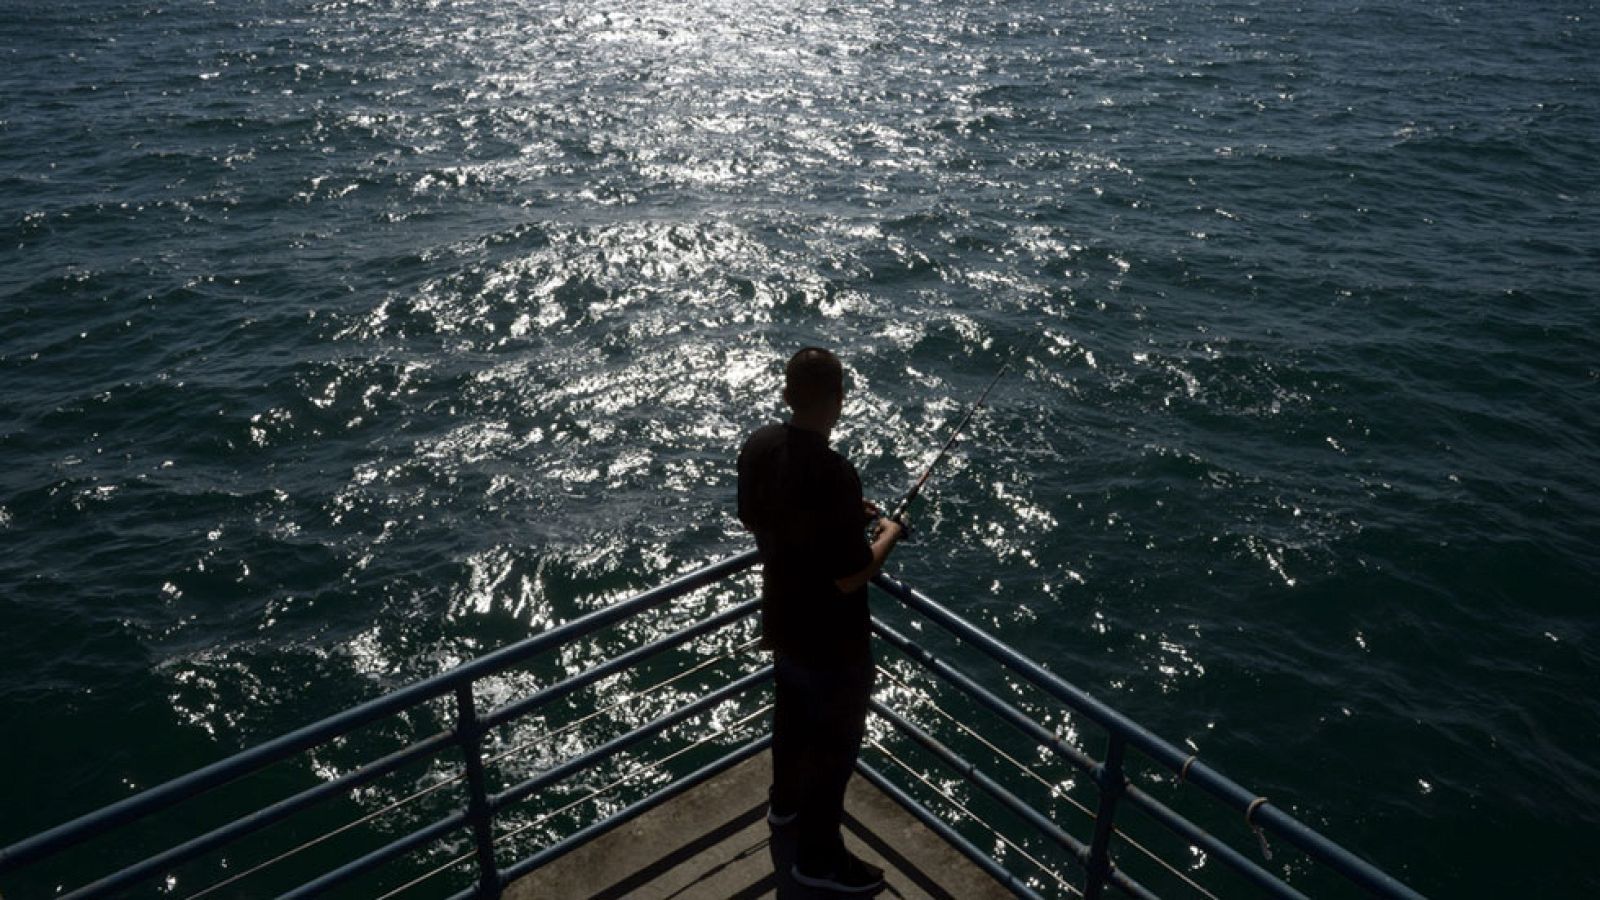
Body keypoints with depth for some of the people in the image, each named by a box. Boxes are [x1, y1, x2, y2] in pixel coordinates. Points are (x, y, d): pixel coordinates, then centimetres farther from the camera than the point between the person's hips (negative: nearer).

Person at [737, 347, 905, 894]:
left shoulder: (758, 446, -9)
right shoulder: (834, 473, -33)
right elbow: (851, 578, -28)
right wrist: (887, 535, -9)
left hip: (782, 621, 8)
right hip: (830, 640, -8)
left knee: (792, 715, 29)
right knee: (836, 741, 12)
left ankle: (786, 802, 53)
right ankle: (818, 857, 30)